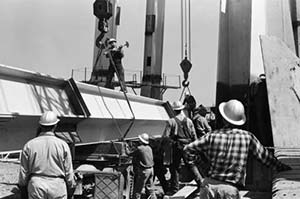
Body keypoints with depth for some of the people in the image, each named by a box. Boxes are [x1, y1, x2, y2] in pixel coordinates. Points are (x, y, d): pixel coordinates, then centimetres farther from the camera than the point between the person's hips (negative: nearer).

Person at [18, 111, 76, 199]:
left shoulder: (29, 145, -1)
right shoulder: (63, 145, -4)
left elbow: (23, 173, 2)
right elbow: (68, 172, -2)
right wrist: (70, 192, 11)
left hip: (35, 186, 1)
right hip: (58, 187, -1)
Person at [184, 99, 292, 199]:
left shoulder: (212, 136, -3)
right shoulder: (247, 137, -4)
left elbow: (188, 149, 4)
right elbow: (264, 155, 6)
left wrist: (192, 159, 26)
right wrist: (282, 167, 22)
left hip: (209, 185, 1)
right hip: (230, 190, -1)